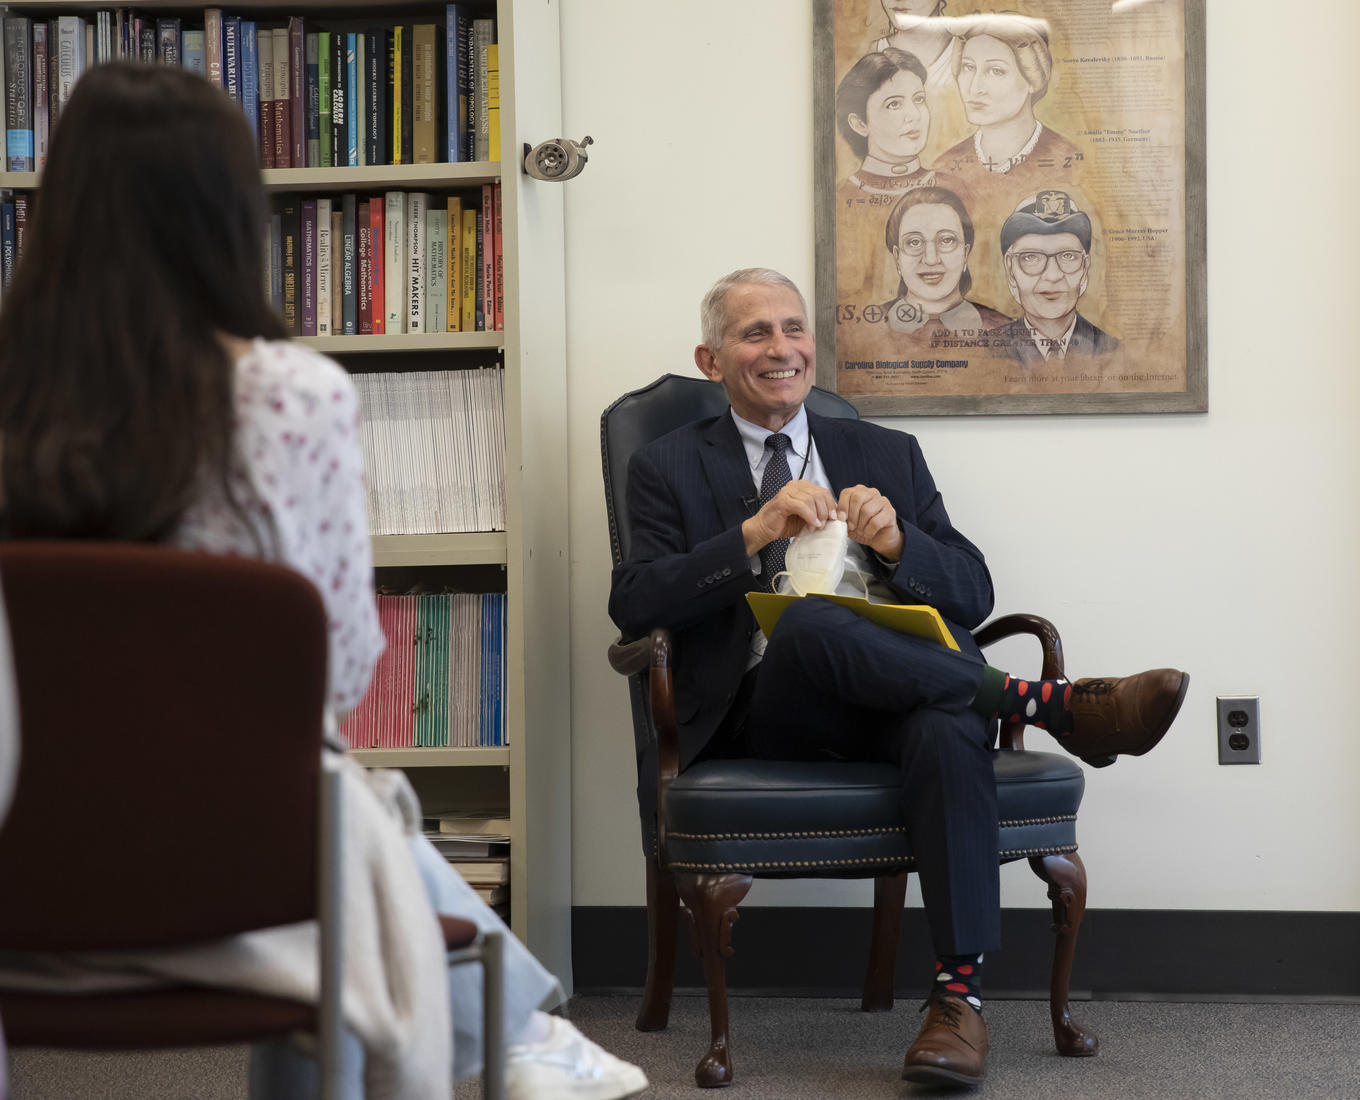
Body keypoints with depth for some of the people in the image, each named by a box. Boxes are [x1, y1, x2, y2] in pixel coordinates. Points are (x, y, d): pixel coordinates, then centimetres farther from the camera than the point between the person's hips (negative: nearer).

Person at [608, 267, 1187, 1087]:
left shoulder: (889, 455, 22)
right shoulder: (671, 469, 15)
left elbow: (974, 597, 13)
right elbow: (634, 606, -2)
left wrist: (895, 541, -7)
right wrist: (754, 534, -13)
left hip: (895, 694, 2)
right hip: (764, 707, -2)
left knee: (947, 725, -35)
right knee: (808, 622, -36)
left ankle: (959, 992, -35)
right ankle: (1055, 704, -27)